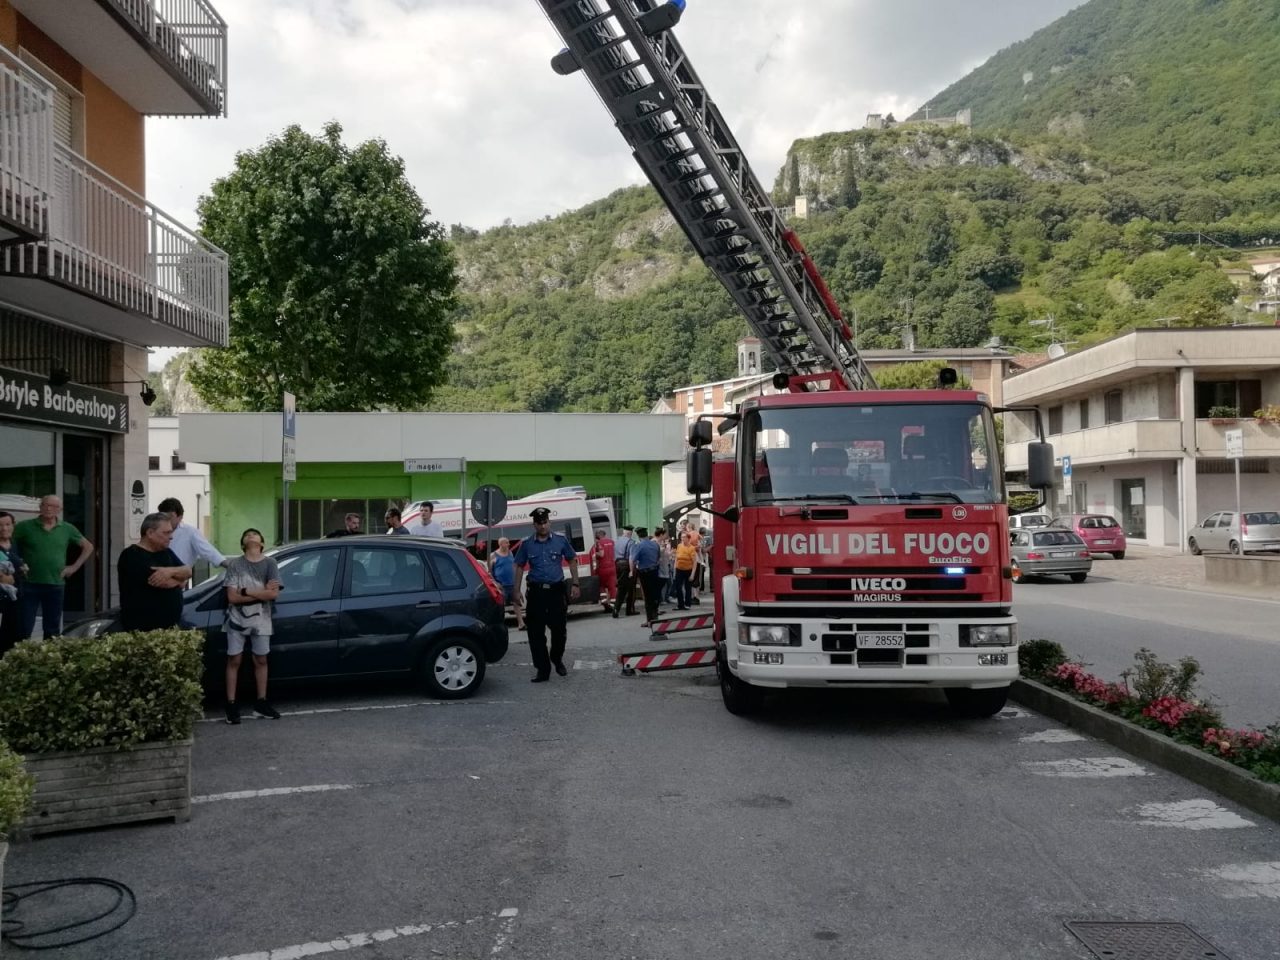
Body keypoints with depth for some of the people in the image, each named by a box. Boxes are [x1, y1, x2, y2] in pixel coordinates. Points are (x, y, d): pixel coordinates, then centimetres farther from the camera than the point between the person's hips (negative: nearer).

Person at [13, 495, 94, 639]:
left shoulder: (67, 529, 6)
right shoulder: (25, 526, -1)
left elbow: (88, 547, 15)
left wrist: (74, 567, 6)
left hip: (56, 585, 2)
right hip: (29, 584, -2)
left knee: (52, 629, 10)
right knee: (24, 628, -1)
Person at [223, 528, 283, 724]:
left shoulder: (269, 563, -1)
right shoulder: (234, 564, -3)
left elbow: (273, 594, -11)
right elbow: (232, 597, -10)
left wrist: (246, 591, -13)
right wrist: (260, 592, -13)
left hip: (260, 621, 1)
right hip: (237, 620, -1)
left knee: (261, 660, 10)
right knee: (234, 660, 3)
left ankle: (261, 703, 19)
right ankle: (231, 704, 9)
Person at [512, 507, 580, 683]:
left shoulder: (560, 540, 2)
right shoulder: (526, 544, 3)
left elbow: (572, 561, 8)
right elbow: (519, 567, 9)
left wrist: (575, 584, 2)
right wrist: (517, 591, 3)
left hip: (556, 590, 0)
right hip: (536, 591, 0)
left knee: (559, 629, 4)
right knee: (536, 633, 0)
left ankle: (557, 659, 32)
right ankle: (543, 670, 8)